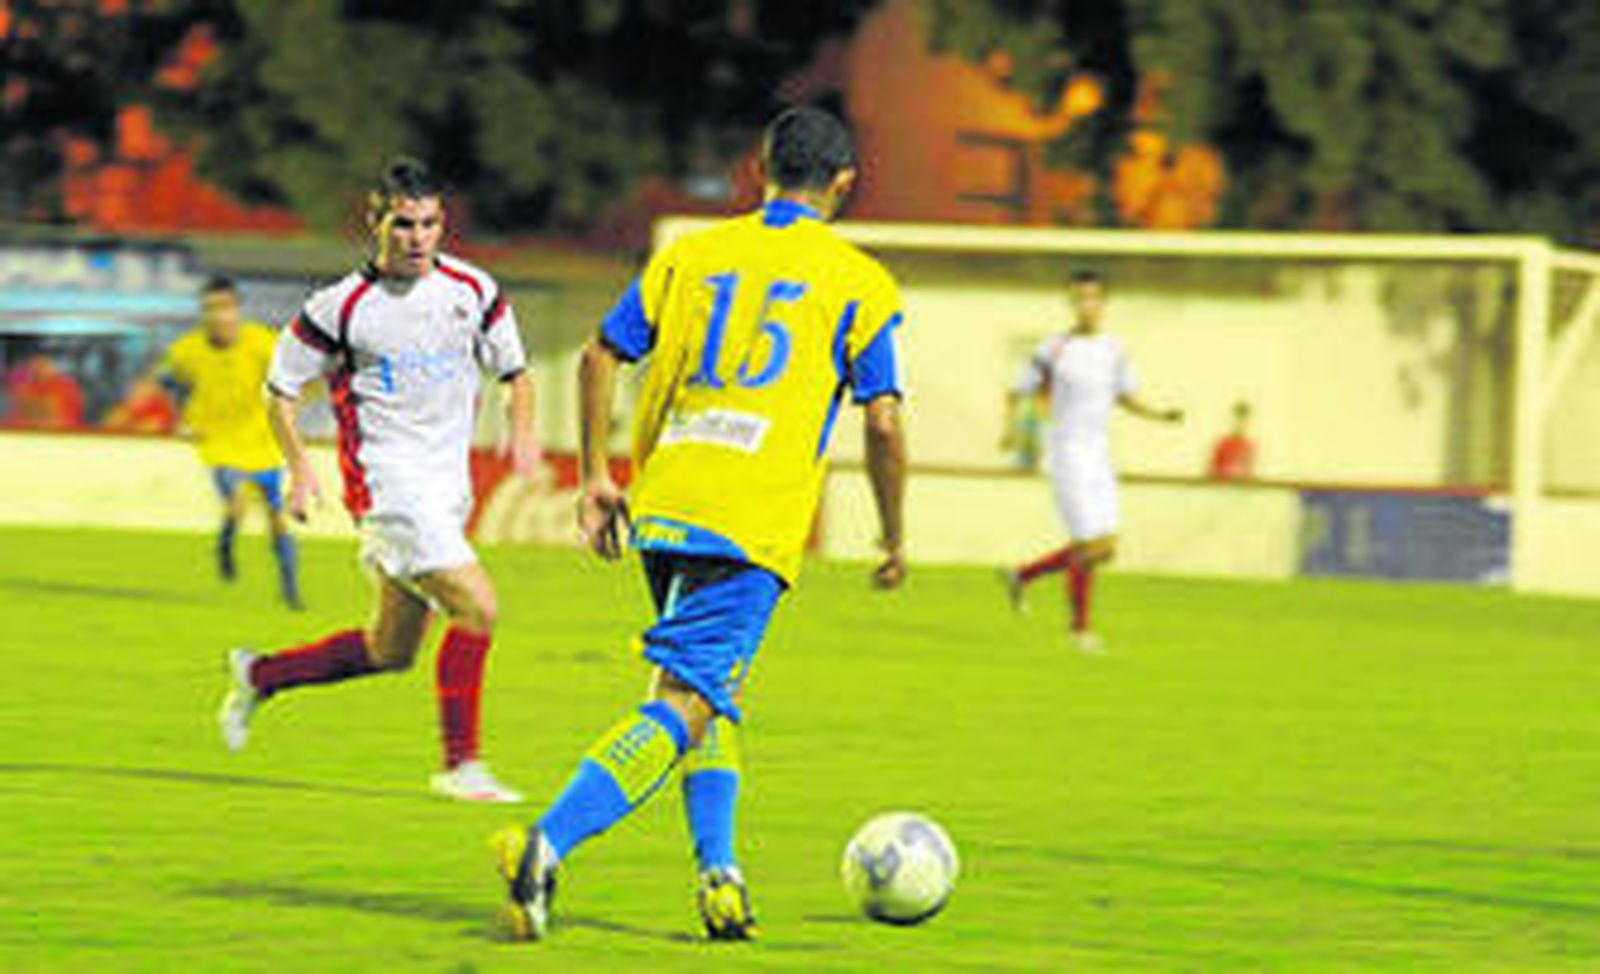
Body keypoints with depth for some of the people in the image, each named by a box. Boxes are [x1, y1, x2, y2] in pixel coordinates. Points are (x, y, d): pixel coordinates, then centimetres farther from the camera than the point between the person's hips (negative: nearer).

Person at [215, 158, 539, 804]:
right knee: (476, 606, -20)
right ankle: (460, 764, -13)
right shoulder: (344, 307, -7)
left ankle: (259, 676, 32)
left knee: (389, 651, 12)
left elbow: (514, 371, 18)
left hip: (447, 485, 6)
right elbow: (281, 390, 4)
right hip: (386, 480, -6)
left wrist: (522, 431, -1)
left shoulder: (473, 292, 5)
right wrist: (300, 467, -8)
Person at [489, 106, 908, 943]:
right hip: (756, 525, -5)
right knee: (684, 707, -11)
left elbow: (600, 357, 9)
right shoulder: (858, 284, 3)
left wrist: (595, 477, 17)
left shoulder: (689, 256, 14)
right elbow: (883, 421, -1)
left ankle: (719, 876, 13)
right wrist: (893, 537, 10)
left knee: (713, 692, 22)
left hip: (664, 503, 5)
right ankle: (545, 847, -27)